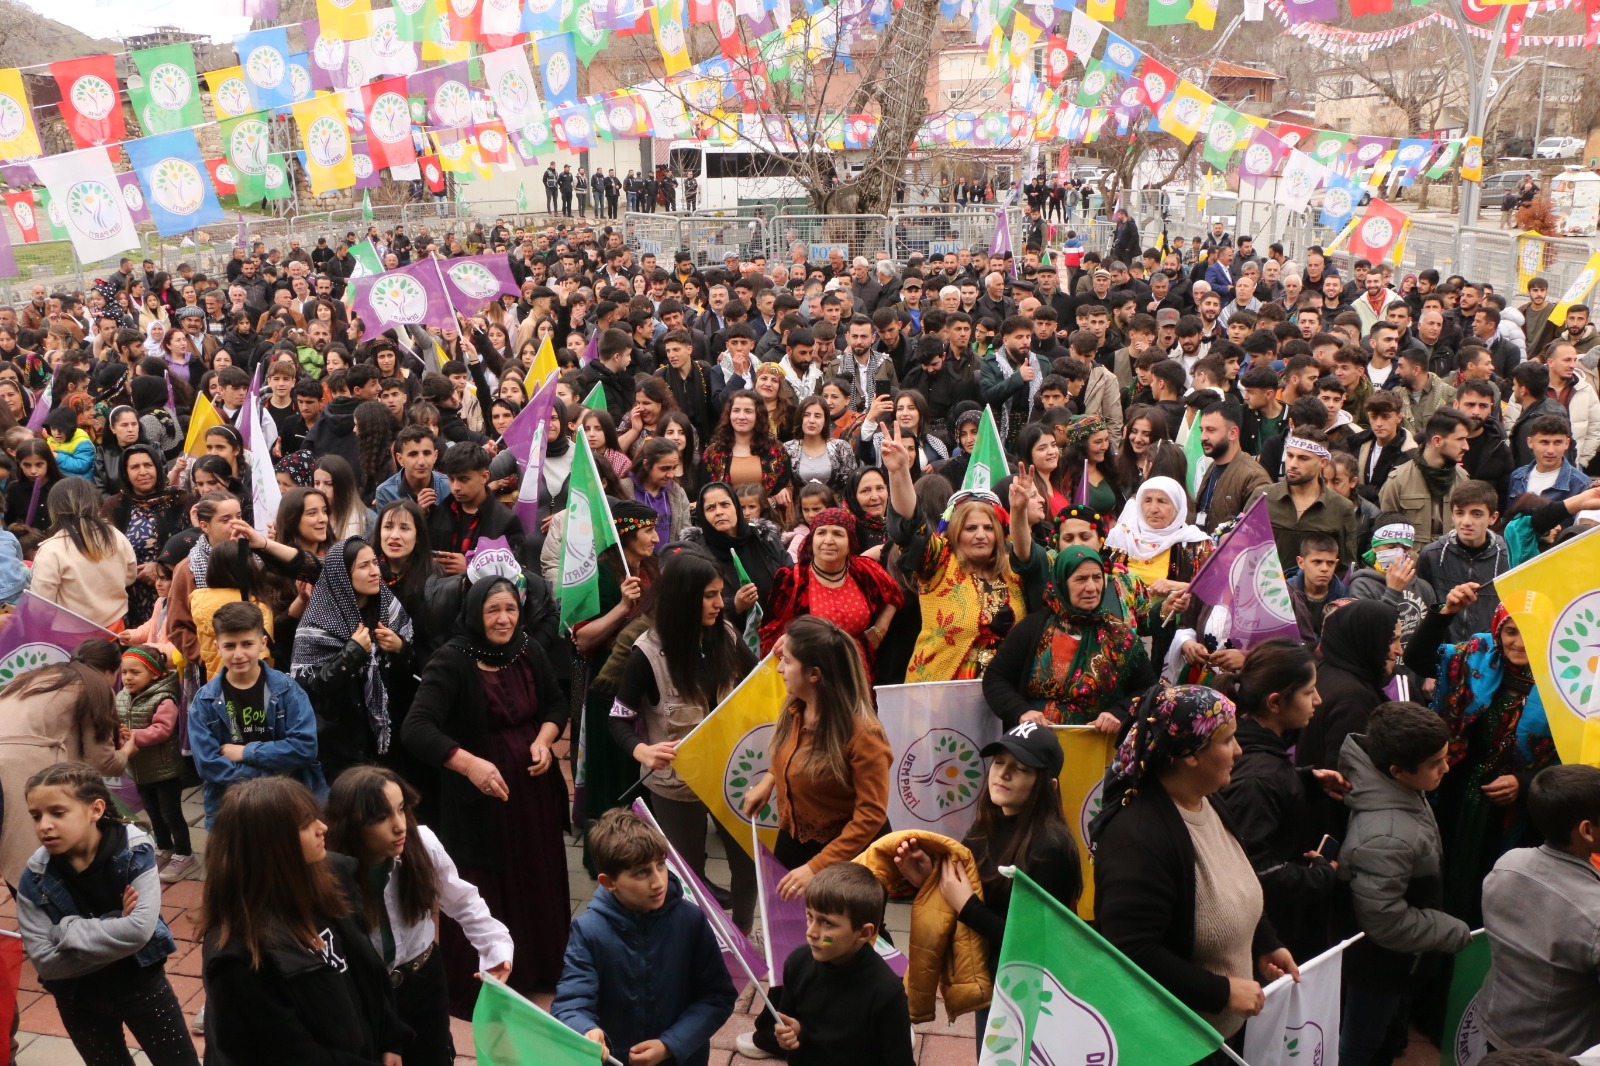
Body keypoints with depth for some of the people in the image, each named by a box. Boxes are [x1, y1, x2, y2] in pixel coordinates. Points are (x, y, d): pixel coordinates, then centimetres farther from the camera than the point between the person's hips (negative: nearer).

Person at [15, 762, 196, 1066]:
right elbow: (45, 961, -19)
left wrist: (66, 930, -26)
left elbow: (140, 929, -30)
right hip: (80, 1002, 2)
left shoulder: (135, 853, -21)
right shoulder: (35, 880, -15)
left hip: (143, 985, -2)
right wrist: (114, 924, -25)